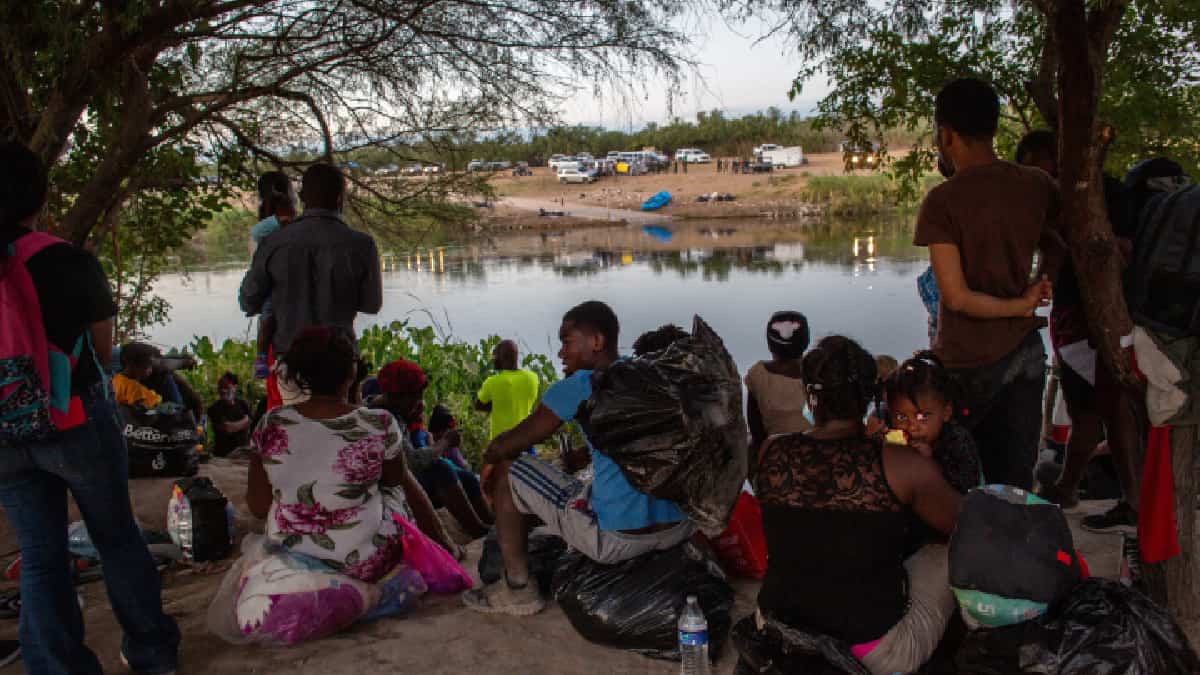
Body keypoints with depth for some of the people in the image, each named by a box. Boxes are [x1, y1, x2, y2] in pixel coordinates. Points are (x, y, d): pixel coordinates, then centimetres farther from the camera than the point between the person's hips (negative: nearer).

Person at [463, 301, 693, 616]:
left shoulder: (578, 388, -8)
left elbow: (508, 445, -1)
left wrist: (489, 459, 19)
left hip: (617, 539, -7)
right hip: (680, 529, 8)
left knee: (506, 471, 9)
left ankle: (518, 590, 18)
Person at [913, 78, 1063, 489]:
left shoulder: (943, 201, -17)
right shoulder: (1037, 185, 1)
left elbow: (956, 296, -20)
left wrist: (1021, 305, -9)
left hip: (970, 364, -6)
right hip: (1026, 352, 6)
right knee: (1017, 477, 11)